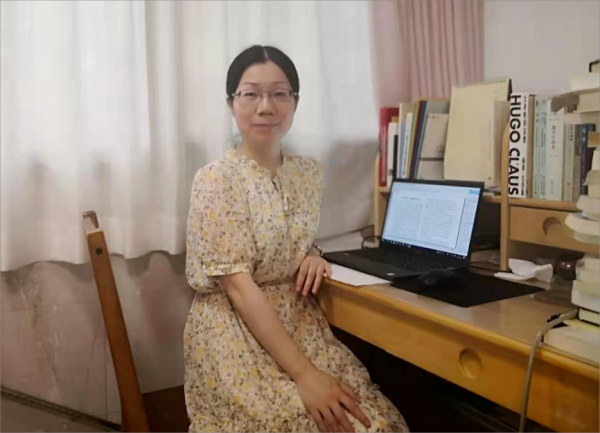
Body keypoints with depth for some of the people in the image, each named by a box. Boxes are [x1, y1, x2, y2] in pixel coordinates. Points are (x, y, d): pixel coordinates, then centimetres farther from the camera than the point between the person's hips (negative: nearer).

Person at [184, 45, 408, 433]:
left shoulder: (309, 172, 4)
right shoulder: (216, 180, -13)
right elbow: (239, 287, -19)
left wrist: (312, 255, -4)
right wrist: (304, 373, -23)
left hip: (302, 326, 5)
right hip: (237, 336, -5)